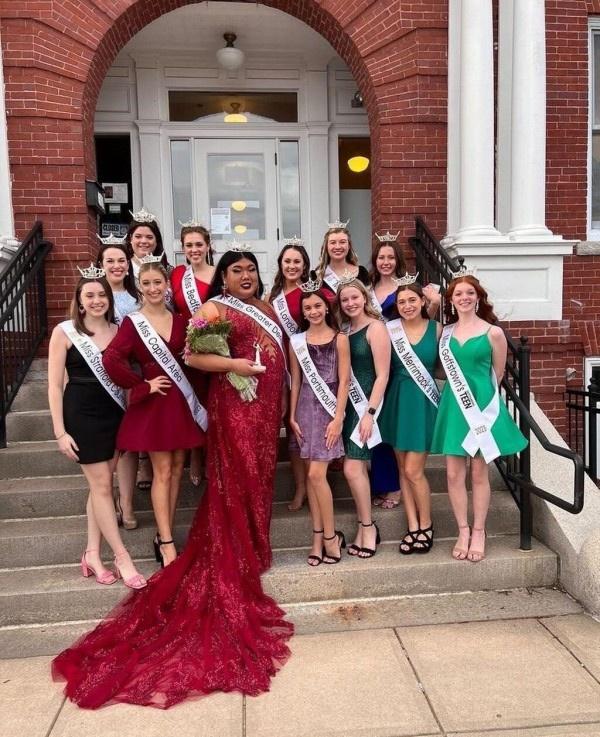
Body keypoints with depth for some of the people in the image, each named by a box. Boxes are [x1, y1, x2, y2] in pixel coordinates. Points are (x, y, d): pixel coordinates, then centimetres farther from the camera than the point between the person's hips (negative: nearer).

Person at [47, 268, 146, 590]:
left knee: (101, 484, 10)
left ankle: (92, 552, 22)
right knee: (101, 485, 0)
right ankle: (122, 557, 10)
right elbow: (55, 385, -6)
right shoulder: (64, 332, -6)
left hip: (115, 414, 4)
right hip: (82, 415, -4)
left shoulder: (118, 331, 4)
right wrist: (60, 432, -10)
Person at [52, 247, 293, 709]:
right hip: (235, 402, -7)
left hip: (267, 403, 7)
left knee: (259, 476, 12)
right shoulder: (214, 308, -6)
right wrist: (232, 364, -25)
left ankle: (252, 547, 25)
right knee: (237, 480, -3)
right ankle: (235, 562, 7)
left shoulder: (266, 307, 16)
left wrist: (283, 402, 13)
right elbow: (192, 356, -15)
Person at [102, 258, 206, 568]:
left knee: (176, 468, 9)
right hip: (153, 403, -5)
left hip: (181, 400, 5)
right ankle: (166, 543, 5)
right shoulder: (132, 322, -7)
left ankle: (163, 534, 22)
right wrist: (142, 385, -15)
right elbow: (111, 360, -20)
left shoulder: (180, 321, 7)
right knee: (162, 472, -2)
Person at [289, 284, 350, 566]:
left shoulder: (339, 339, -2)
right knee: (311, 474, 5)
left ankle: (330, 535, 8)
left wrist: (338, 418, -10)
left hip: (328, 408, -3)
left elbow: (344, 381, -4)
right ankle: (318, 537, 14)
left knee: (316, 474, -9)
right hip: (305, 408, 3)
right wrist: (292, 415, 4)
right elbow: (295, 381, 9)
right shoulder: (296, 341, 7)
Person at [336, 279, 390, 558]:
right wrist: (341, 408, 2)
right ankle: (364, 527, 19)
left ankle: (368, 526, 8)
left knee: (352, 468, -9)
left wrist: (370, 412, -18)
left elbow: (382, 375, -13)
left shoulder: (375, 328, -8)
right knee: (358, 467, 9)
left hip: (366, 403, -6)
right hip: (348, 403, 6)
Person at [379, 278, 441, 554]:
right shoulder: (390, 329, -1)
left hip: (424, 403, -2)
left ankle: (426, 525, 18)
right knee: (403, 469, 9)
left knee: (413, 471, -3)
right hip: (398, 401, 2)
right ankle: (412, 527, 21)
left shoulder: (436, 329, -3)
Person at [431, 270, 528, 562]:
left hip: (483, 404, -3)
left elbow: (498, 375, 5)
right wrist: (459, 387, 8)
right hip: (453, 406, 3)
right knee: (454, 474, 3)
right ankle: (463, 532, 17)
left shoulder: (493, 333, -4)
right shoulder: (444, 332, 6)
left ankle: (478, 534, 17)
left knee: (479, 473, 5)